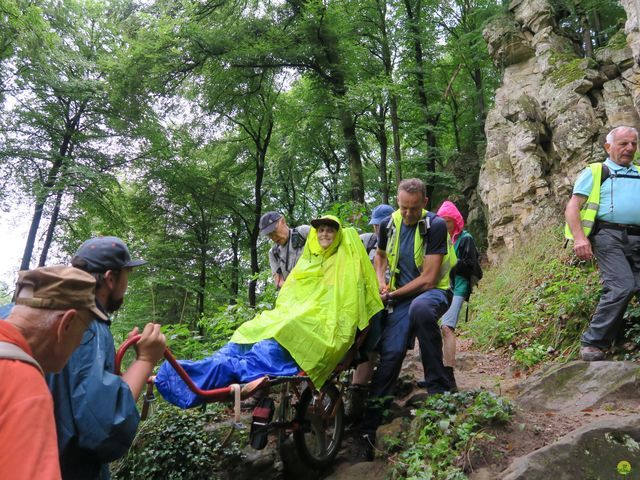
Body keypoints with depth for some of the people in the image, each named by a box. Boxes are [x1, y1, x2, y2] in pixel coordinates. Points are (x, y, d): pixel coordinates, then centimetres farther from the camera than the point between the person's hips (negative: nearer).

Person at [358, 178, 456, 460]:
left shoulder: (435, 226, -14)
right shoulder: (389, 225, 2)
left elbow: (428, 279, -18)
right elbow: (381, 255, 23)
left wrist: (394, 294, -10)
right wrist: (381, 282, 4)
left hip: (433, 291, -4)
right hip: (401, 295, 4)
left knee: (420, 307, -41)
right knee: (391, 352, -16)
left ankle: (438, 385, -27)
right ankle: (369, 427, -9)